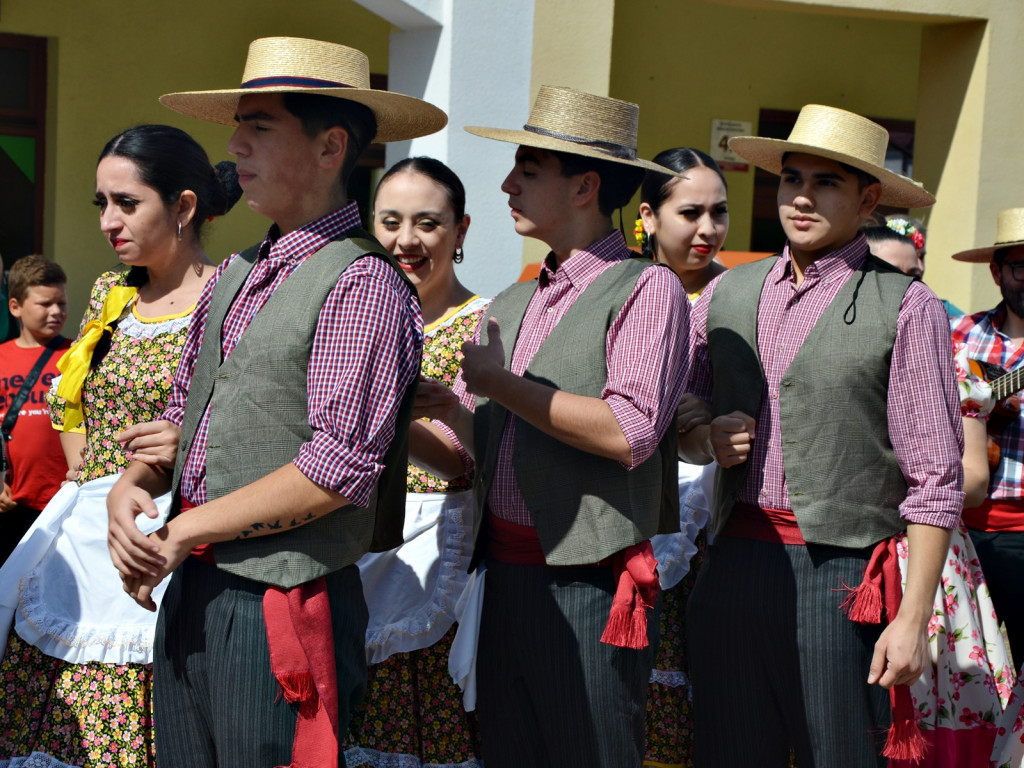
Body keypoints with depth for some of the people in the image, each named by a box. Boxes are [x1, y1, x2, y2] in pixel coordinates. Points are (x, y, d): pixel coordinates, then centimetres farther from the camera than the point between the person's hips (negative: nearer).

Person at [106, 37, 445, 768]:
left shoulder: (363, 283, -14)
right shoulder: (234, 276, 11)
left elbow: (339, 467, -20)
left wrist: (187, 529, -13)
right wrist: (132, 487, -2)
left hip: (278, 606, -7)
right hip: (188, 591, 8)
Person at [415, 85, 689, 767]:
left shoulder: (647, 289, -7)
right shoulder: (510, 307, 15)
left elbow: (629, 432, -20)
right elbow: (466, 447, 14)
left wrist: (502, 385, -12)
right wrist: (419, 410, -6)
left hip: (590, 589, -7)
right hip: (504, 578, 7)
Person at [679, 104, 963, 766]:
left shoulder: (907, 308, -3)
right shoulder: (726, 295, 12)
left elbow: (936, 480, -5)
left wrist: (914, 617, -10)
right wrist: (708, 439, -3)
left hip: (842, 577, -4)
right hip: (732, 563, 4)